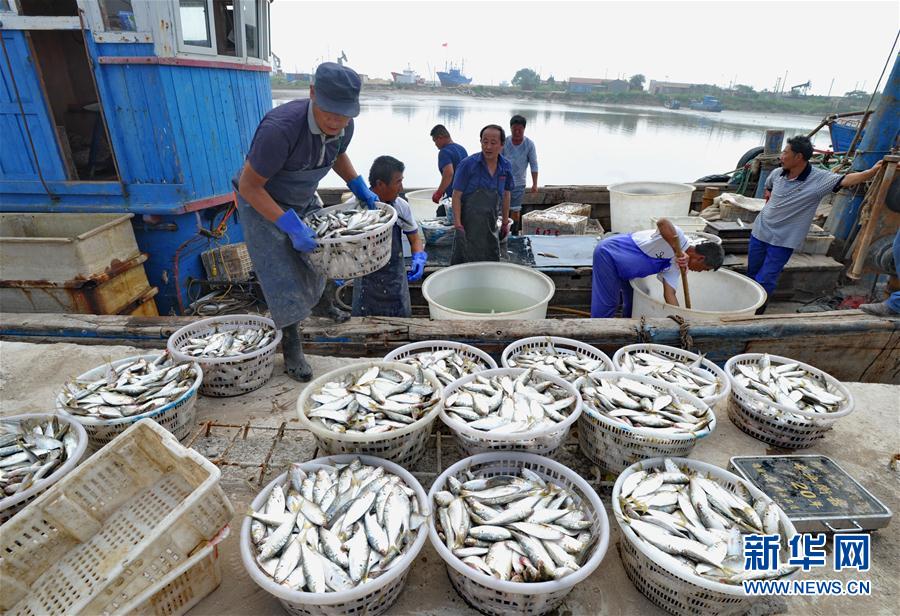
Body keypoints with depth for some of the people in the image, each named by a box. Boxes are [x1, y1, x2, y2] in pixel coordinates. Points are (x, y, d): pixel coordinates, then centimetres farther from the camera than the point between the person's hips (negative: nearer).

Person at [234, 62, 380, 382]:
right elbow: (249, 186, -28)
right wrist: (290, 225, -35)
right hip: (262, 204, -6)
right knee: (285, 280, -6)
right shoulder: (281, 128, -37)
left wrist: (359, 187, -2)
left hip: (302, 200, 7)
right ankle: (291, 350, 13)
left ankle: (323, 304, 49)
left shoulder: (343, 126, -15)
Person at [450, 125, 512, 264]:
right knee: (465, 262, 0)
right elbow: (457, 195, -12)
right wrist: (457, 222, -17)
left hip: (491, 224, 5)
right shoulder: (467, 164, -14)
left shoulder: (505, 167, 1)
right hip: (469, 224, -5)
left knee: (492, 261, 13)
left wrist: (505, 222, 15)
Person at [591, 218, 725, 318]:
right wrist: (679, 253, -44)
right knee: (607, 304, -7)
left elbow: (669, 294, -1)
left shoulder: (676, 266, 3)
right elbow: (662, 222, -45)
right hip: (608, 253, -10)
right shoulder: (679, 238, -22)